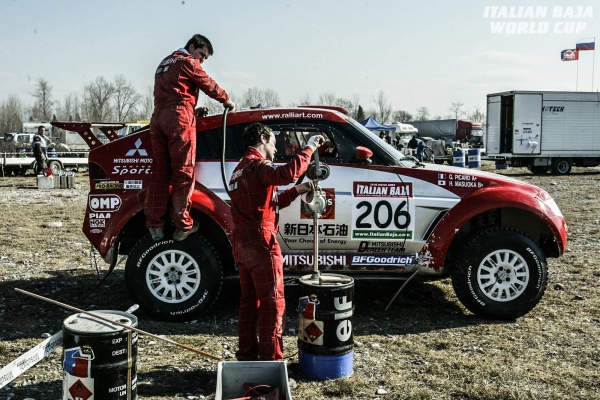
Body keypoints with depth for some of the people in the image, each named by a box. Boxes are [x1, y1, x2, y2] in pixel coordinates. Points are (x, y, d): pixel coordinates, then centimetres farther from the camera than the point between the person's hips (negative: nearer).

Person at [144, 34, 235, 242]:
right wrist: (227, 100, 20)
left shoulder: (164, 64, 29)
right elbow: (208, 84, 5)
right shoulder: (187, 62, 4)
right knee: (183, 173, -6)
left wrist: (195, 109, 22)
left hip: (158, 118, 8)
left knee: (160, 172, 5)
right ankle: (182, 225, -7)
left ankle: (155, 224, 3)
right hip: (179, 118, -8)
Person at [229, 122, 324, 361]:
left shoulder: (241, 169, 22)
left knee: (249, 301, 15)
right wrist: (309, 148, -20)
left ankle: (247, 355, 22)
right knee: (272, 303, -4)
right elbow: (288, 172, -32)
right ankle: (271, 359, -1)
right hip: (260, 241, -10)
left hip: (242, 242, 10)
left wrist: (296, 192, 16)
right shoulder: (257, 165, -11)